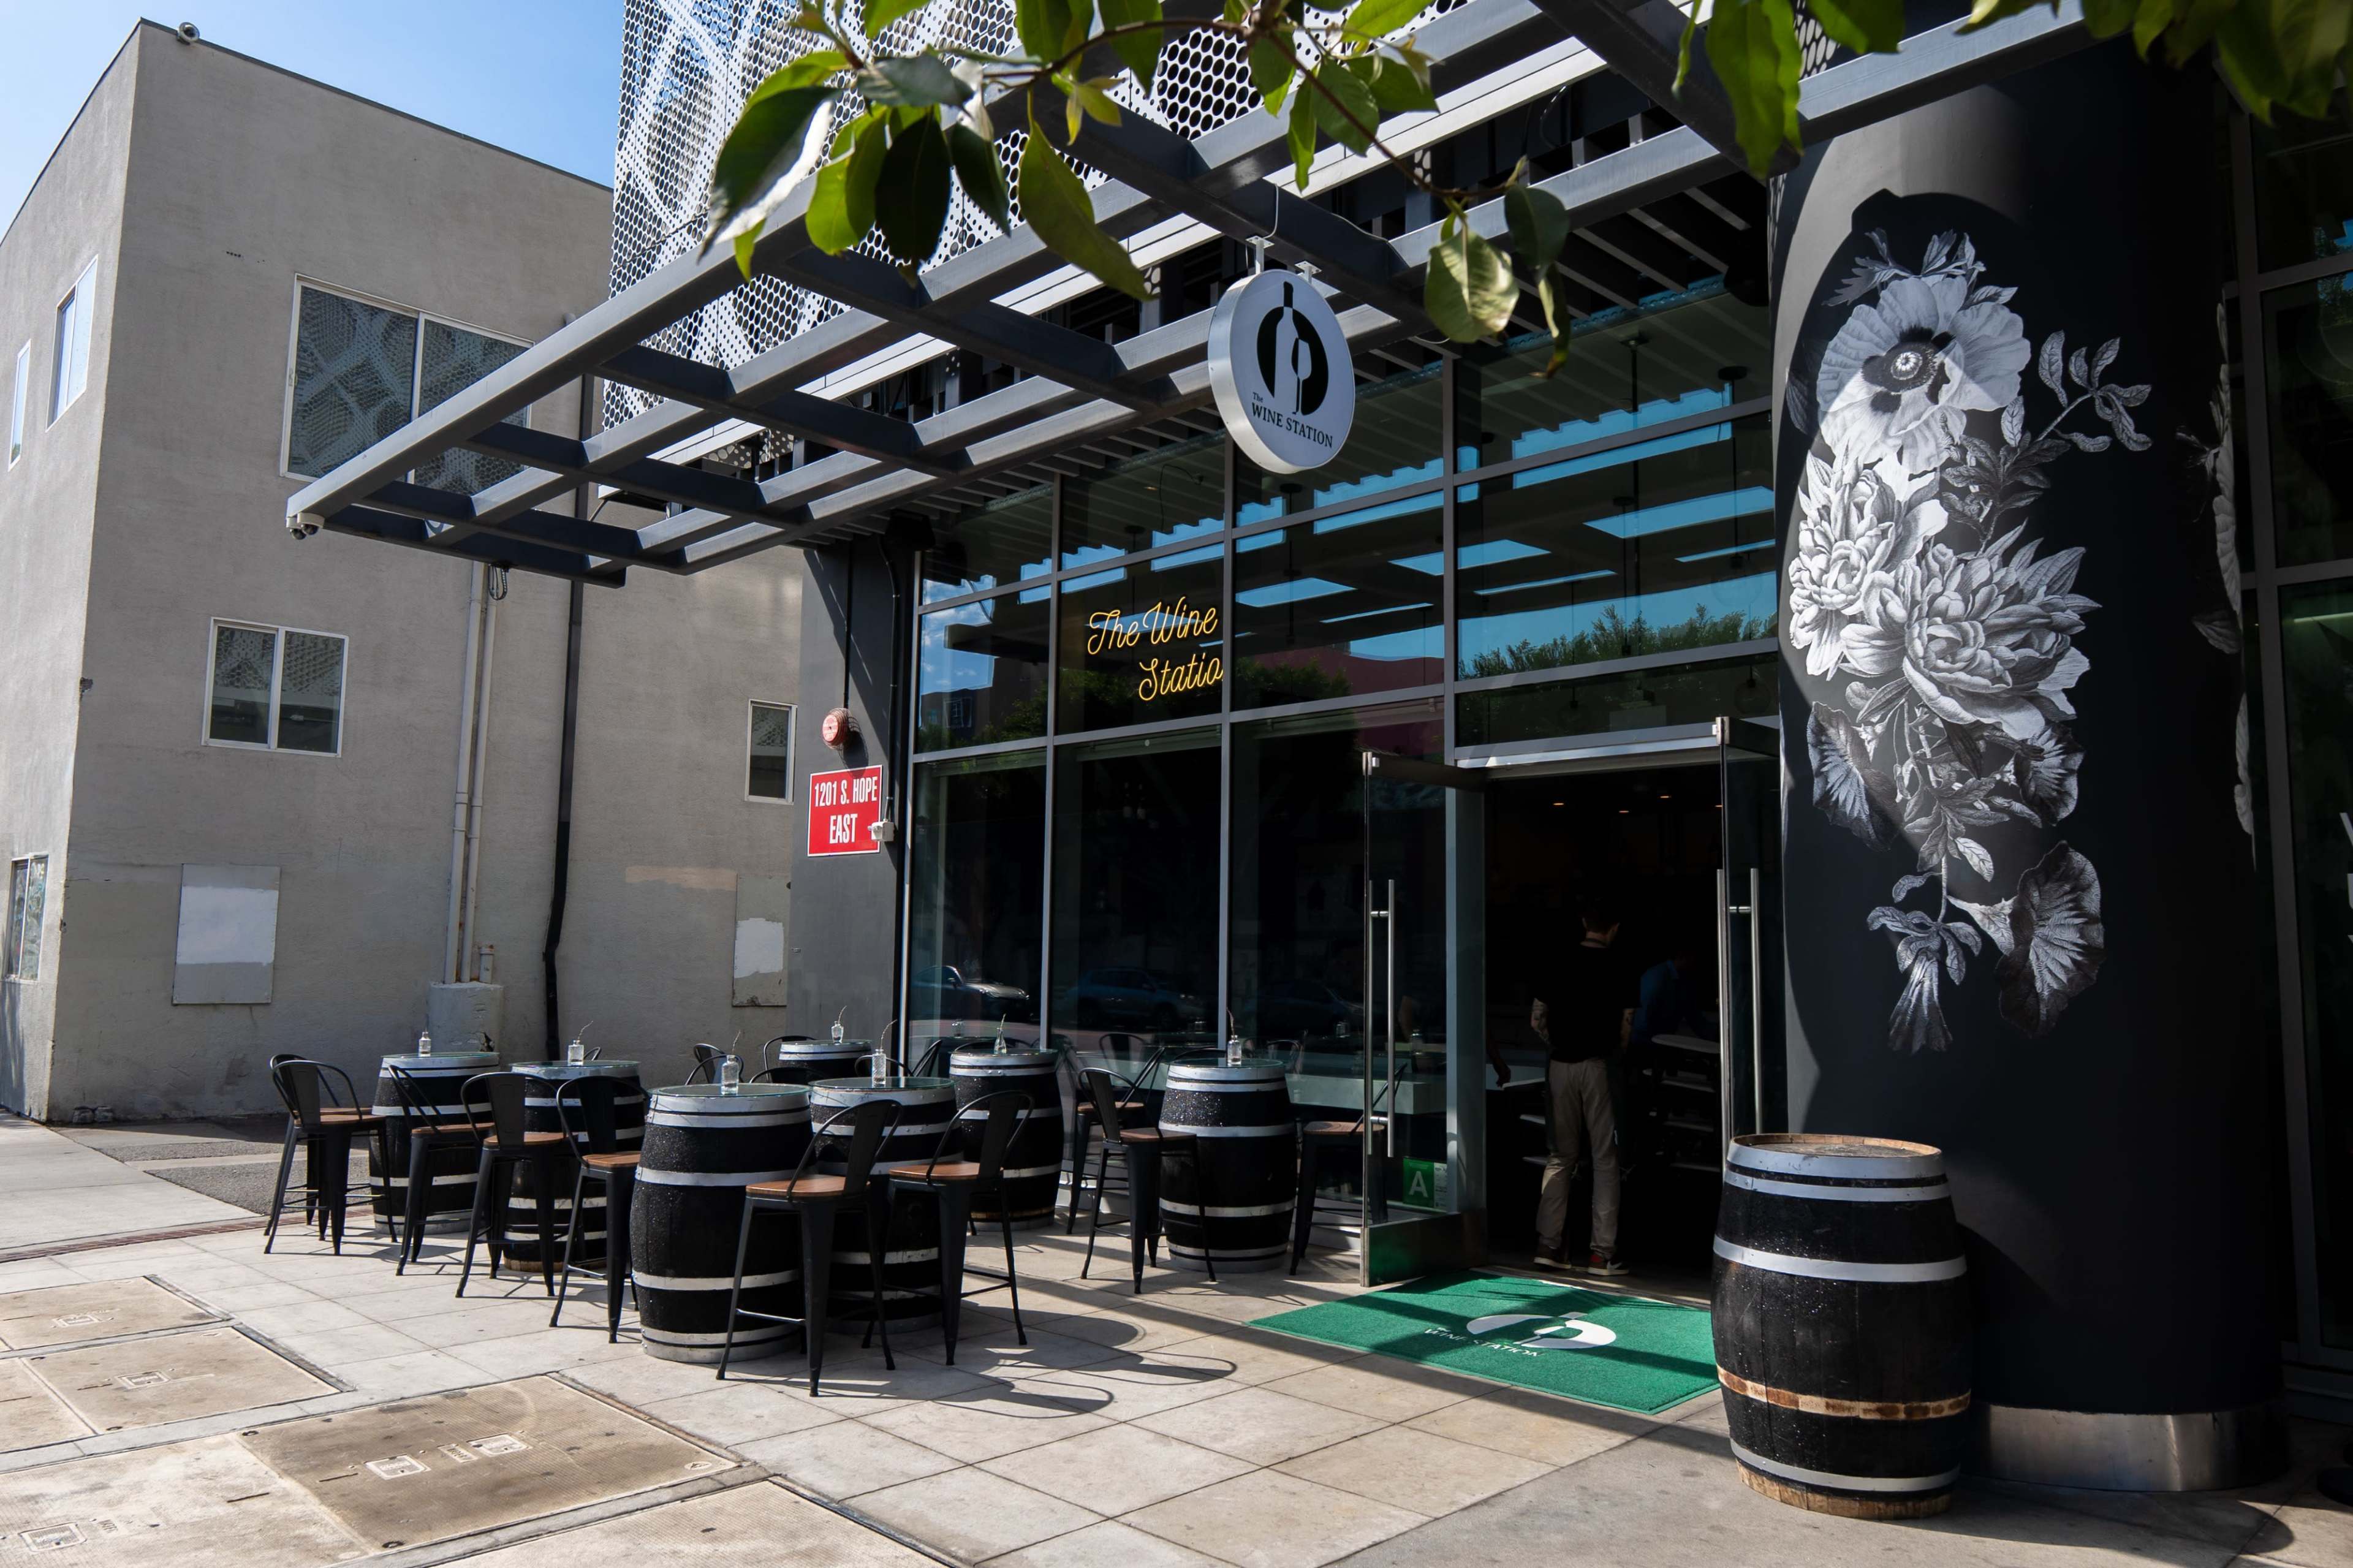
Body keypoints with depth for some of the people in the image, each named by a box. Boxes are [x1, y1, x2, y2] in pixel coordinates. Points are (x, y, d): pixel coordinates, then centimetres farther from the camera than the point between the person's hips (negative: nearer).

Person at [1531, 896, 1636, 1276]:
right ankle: (1602, 1251, 4)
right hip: (1599, 1066, -3)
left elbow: (1536, 1020, 4)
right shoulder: (1619, 966, -2)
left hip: (1561, 1068, 3)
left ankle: (1548, 1243, 8)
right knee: (1605, 1159, 4)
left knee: (1562, 1156, 11)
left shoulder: (1559, 962, 5)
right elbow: (1627, 1025, -3)